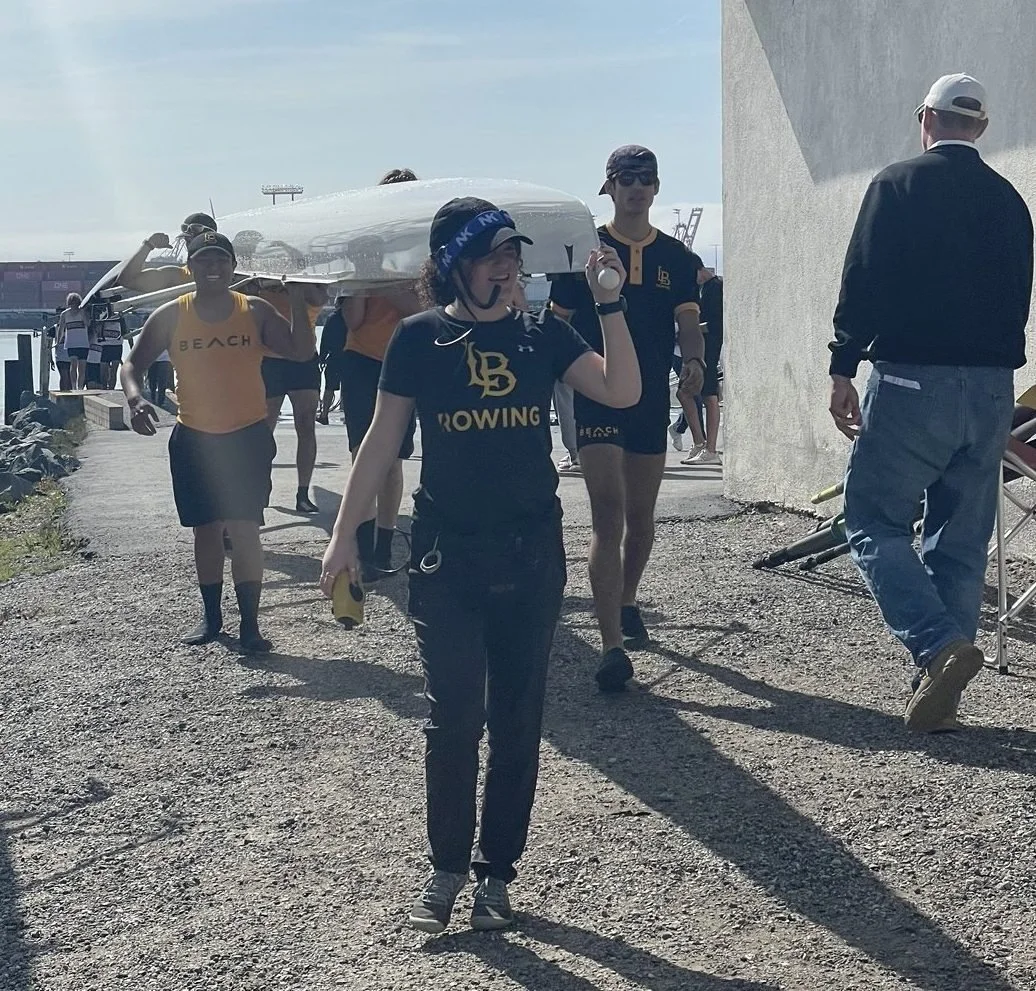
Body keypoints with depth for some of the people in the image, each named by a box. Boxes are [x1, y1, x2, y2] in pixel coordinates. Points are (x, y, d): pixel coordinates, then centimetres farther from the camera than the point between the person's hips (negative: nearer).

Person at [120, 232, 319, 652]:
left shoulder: (256, 312, -4)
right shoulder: (171, 316, -3)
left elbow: (301, 351, -9)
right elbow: (133, 363, -1)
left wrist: (297, 298, -17)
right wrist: (135, 399, -21)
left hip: (248, 437, -1)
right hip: (193, 439, 2)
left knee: (244, 528, -6)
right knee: (206, 528, 9)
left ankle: (250, 623, -3)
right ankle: (211, 615, 22)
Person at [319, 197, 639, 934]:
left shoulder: (543, 335, 3)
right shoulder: (420, 338, -2)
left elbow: (623, 391, -8)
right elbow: (382, 442, 1)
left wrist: (608, 302, -15)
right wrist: (345, 534, -1)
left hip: (533, 552, 2)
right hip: (448, 552, -2)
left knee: (518, 718, 7)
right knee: (453, 715, 0)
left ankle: (496, 871, 20)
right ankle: (446, 867, 17)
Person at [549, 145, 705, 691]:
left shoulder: (675, 257, 7)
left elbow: (688, 324, 2)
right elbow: (558, 325, 3)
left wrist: (693, 361, -20)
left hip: (651, 400, 4)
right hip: (596, 398, -4)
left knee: (640, 516, 16)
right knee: (609, 516, -14)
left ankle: (626, 604, 40)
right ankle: (612, 645, -18)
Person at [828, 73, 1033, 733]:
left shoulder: (898, 185, -5)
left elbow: (863, 283, -11)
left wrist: (843, 370, -7)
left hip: (914, 380, -5)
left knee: (875, 520, 1)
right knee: (962, 541, 10)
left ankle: (940, 646, -18)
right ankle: (941, 695, 12)